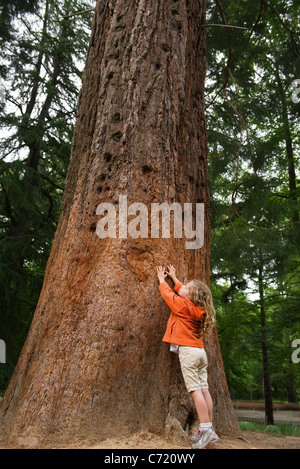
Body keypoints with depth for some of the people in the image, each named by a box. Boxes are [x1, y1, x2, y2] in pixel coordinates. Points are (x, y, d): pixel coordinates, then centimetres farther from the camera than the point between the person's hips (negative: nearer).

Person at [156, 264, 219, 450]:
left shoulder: (183, 305, -8)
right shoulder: (199, 309, 12)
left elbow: (168, 293, 8)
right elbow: (180, 291, 28)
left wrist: (162, 280, 26)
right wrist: (173, 277, 39)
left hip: (188, 351, -8)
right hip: (201, 351, 8)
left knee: (196, 390, -9)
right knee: (204, 389, 6)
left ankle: (206, 431, -11)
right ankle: (209, 431, 10)